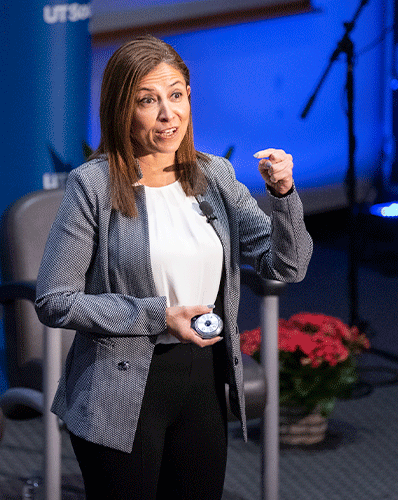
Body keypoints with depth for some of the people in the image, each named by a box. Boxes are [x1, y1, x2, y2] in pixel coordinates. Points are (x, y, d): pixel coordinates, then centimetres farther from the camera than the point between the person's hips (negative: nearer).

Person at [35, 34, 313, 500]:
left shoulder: (213, 177, 5)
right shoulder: (93, 185, -9)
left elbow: (287, 265, 4)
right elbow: (54, 301, -11)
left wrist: (283, 194, -13)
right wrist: (158, 316, -17)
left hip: (204, 386, 5)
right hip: (123, 396, -5)